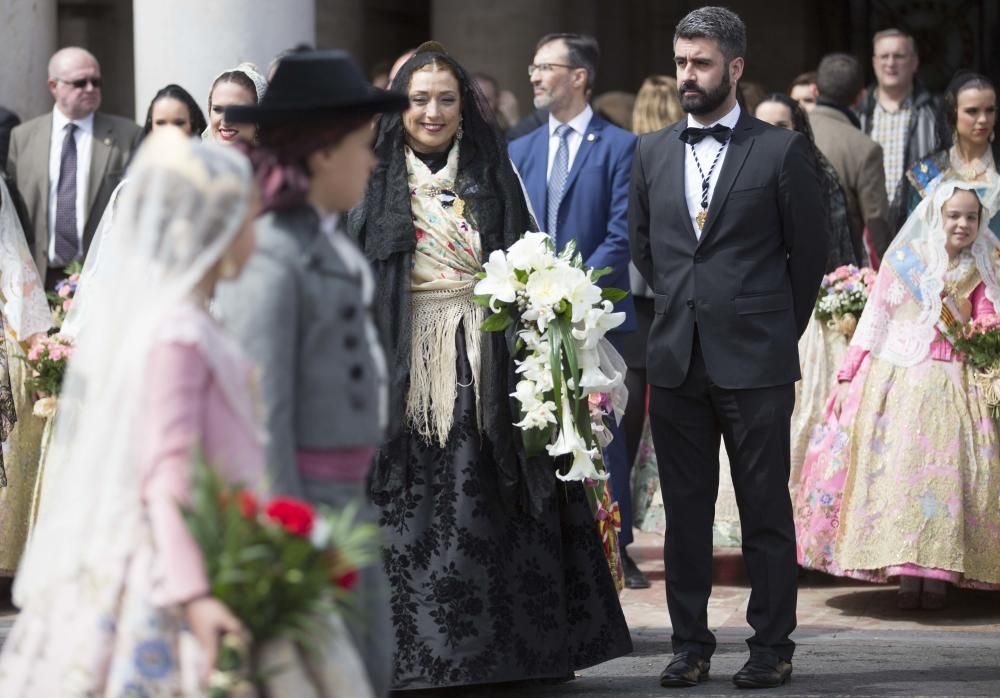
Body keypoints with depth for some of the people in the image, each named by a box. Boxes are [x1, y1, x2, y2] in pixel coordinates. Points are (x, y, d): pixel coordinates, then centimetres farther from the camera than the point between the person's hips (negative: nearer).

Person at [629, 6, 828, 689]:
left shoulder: (782, 150, -2)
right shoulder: (652, 152, 11)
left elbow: (811, 248, 3)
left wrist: (778, 331, 8)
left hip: (756, 363, -4)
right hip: (676, 363, 4)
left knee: (765, 510, 1)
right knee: (686, 511, 7)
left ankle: (773, 647, 8)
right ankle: (691, 644, 14)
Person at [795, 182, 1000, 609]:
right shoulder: (903, 260, 5)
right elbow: (873, 321, 6)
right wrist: (847, 378, 1)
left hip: (951, 383, 1)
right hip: (895, 378, -1)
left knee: (944, 471, -7)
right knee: (896, 470, -6)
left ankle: (936, 574, -4)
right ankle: (906, 574, -4)